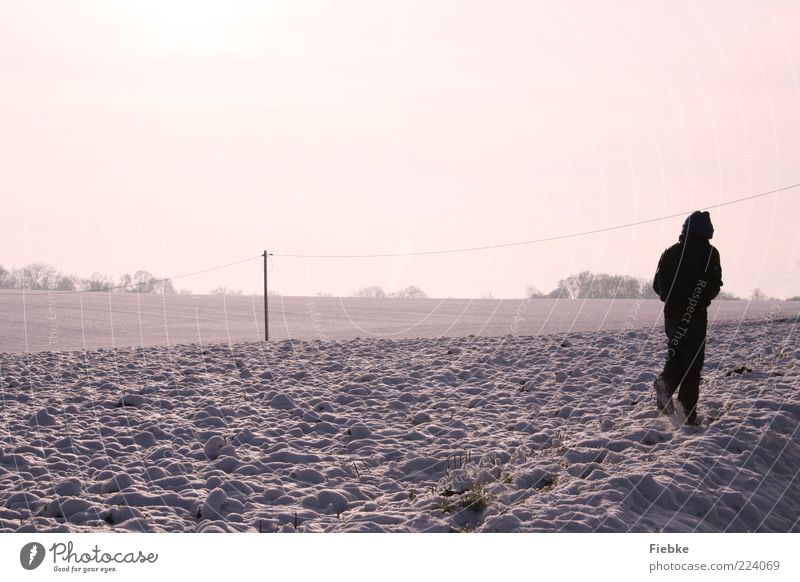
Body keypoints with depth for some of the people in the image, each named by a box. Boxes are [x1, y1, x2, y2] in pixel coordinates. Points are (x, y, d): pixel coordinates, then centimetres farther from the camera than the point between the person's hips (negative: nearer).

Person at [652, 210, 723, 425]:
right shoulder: (709, 253, -6)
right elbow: (715, 285, -10)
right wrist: (703, 299, 11)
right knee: (693, 360, 3)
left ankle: (665, 382, -8)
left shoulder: (669, 253, 5)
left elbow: (657, 285, 7)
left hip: (672, 312, 3)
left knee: (676, 354, 19)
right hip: (696, 315, -3)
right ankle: (688, 410, -1)